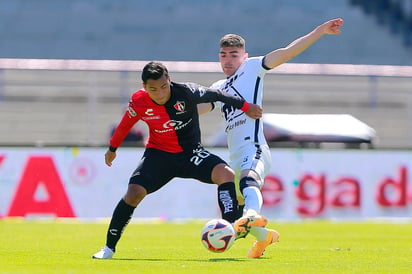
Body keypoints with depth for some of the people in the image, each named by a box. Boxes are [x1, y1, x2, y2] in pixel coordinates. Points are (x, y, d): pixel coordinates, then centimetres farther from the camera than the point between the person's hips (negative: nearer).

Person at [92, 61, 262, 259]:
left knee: (226, 174, -27)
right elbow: (126, 124, 7)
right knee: (134, 192, -20)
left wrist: (245, 107, 7)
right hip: (159, 153, 0)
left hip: (190, 152, 0)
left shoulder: (186, 92, -22)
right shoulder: (138, 102, -15)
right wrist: (112, 149, 22)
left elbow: (215, 95, -4)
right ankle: (109, 248, -7)